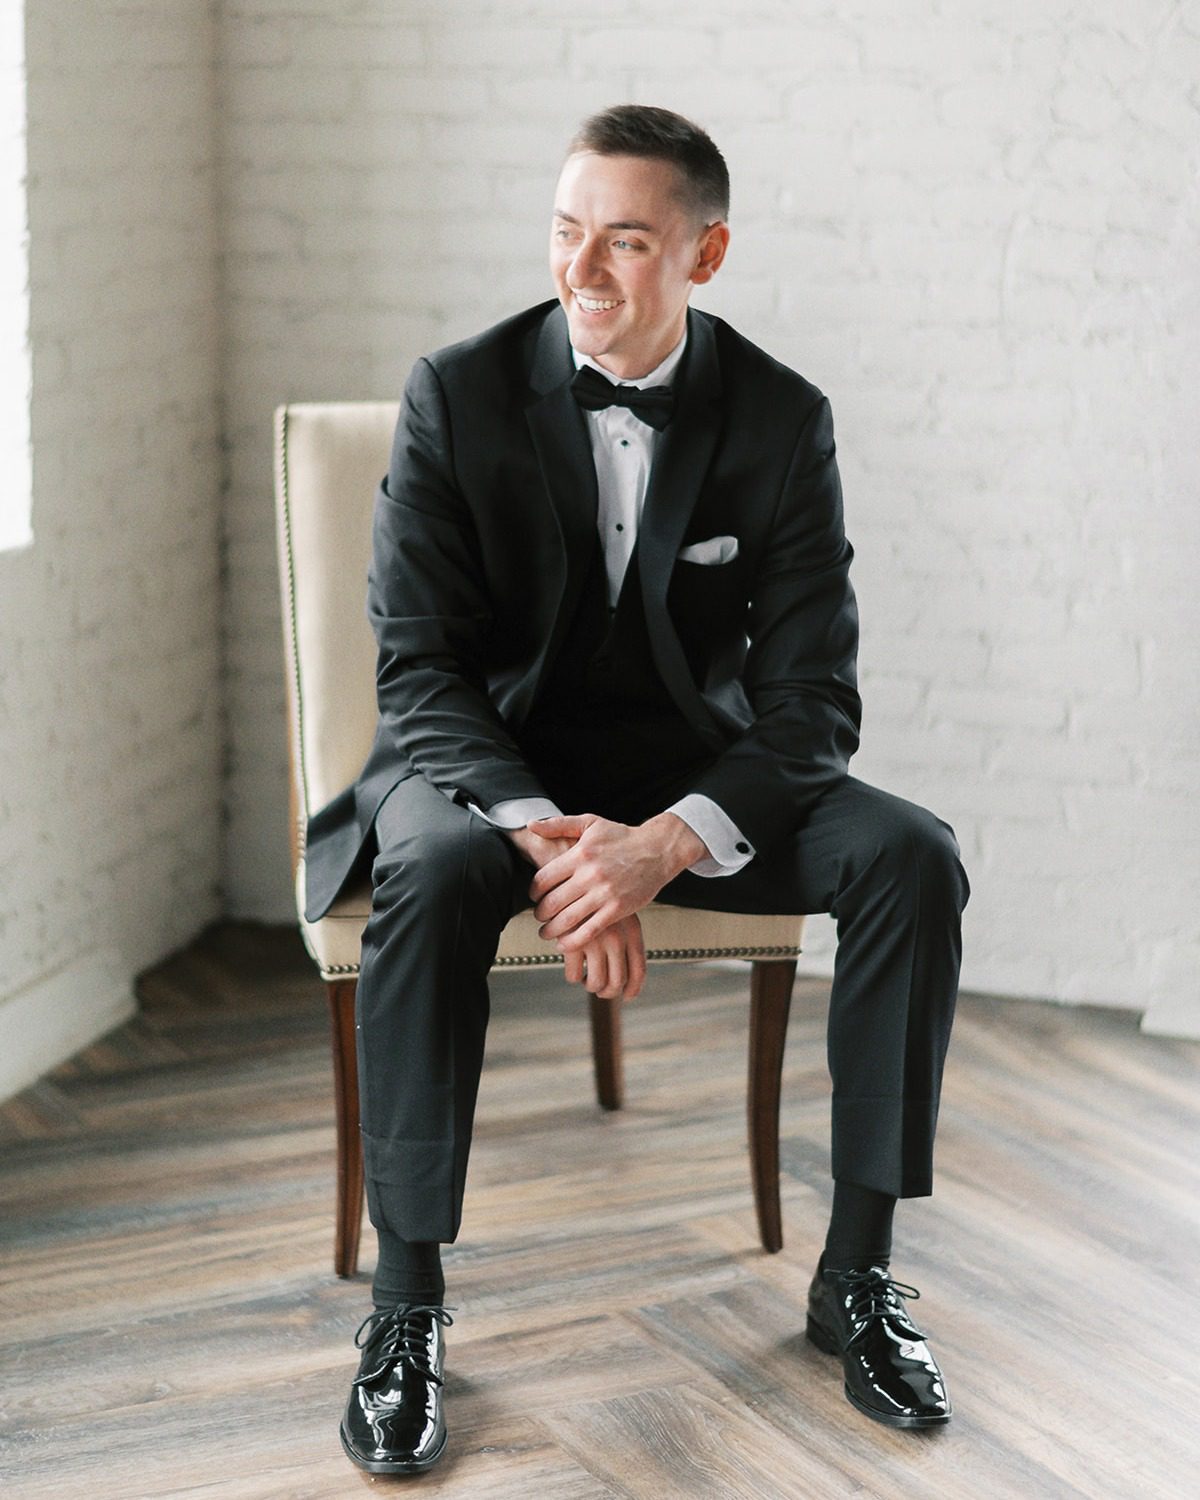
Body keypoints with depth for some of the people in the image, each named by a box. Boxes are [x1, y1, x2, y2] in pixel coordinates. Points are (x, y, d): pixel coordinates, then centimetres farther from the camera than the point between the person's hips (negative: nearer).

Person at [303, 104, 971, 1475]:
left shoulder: (783, 419, -6)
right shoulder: (459, 395, -9)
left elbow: (812, 697, -11)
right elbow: (418, 670, -13)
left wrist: (665, 845, -29)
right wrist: (544, 839, -31)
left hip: (698, 778, 2)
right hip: (491, 763, -2)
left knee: (911, 858, -23)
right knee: (435, 874, -36)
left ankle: (856, 1273, -10)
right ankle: (405, 1308, -23)